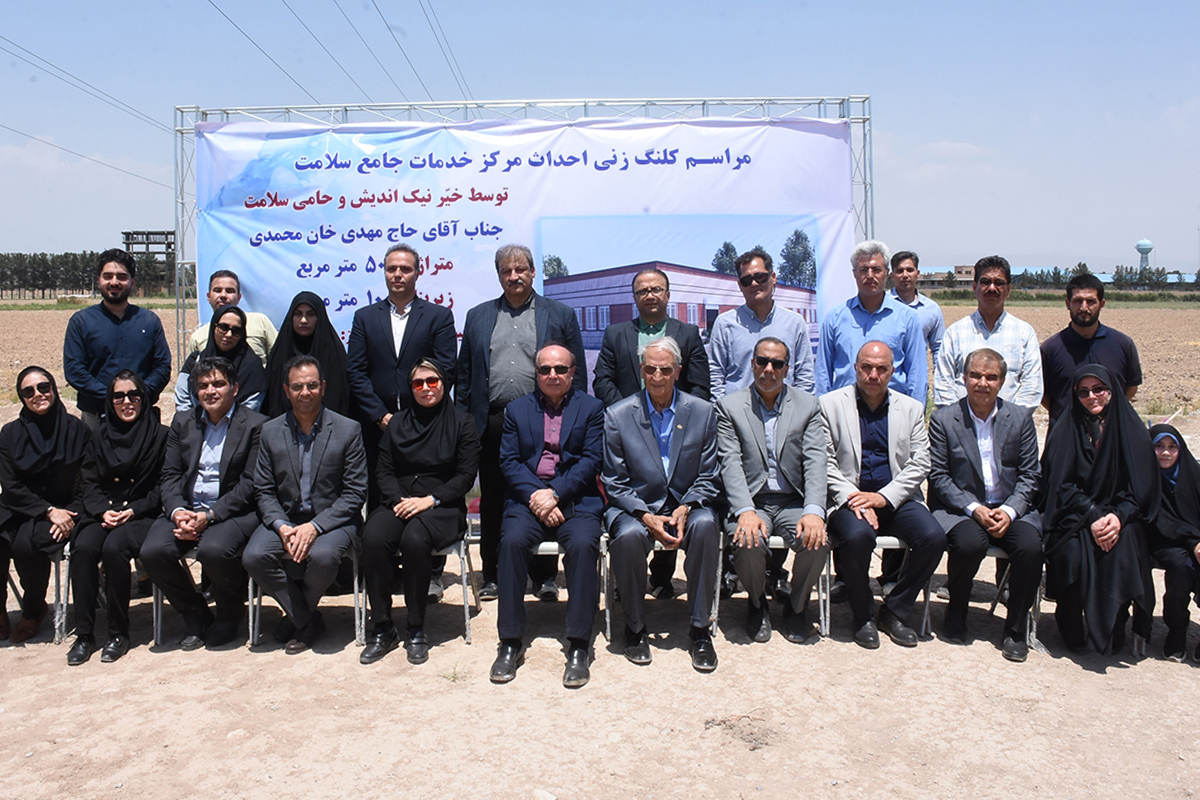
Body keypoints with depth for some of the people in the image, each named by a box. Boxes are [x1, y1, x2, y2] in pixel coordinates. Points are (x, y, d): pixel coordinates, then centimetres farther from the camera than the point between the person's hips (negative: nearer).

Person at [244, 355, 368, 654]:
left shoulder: (348, 430, -5)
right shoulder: (271, 431, 5)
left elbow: (355, 493, -7)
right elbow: (264, 491, 6)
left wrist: (315, 526, -19)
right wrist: (281, 526, -14)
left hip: (333, 519, -3)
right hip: (285, 519, 3)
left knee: (321, 556, -33)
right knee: (253, 557, -24)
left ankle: (297, 613, 2)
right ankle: (308, 621, -3)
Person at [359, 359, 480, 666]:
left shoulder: (461, 422, 6)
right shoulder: (398, 422, 17)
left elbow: (466, 475, -1)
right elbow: (384, 470, 11)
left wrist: (430, 500, -14)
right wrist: (397, 500, -9)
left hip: (443, 506, -3)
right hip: (399, 503, 3)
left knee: (414, 539, -35)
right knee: (373, 538, -28)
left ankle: (416, 630, -19)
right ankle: (382, 630, -17)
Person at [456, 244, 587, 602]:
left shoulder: (560, 315, 7)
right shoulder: (478, 317, 14)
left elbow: (577, 372, 5)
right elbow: (464, 374, 12)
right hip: (492, 423, 2)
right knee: (492, 504, 8)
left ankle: (545, 576, 16)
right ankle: (493, 576, 19)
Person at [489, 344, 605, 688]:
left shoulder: (591, 408, 10)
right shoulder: (517, 409, 16)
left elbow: (592, 460, 0)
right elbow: (508, 461, 6)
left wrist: (554, 493, -13)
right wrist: (534, 496, -11)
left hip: (576, 499, -1)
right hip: (528, 499, 1)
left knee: (583, 543, -31)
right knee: (512, 540, -28)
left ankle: (578, 646, -21)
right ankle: (510, 643, -16)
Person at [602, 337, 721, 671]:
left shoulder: (703, 412, 3)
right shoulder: (617, 416, 0)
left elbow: (708, 478, 3)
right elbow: (615, 483, -1)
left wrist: (685, 509, -16)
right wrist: (646, 517, -17)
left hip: (686, 506, 1)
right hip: (635, 508, -1)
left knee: (706, 525, -32)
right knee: (628, 535, -34)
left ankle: (700, 629, -16)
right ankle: (634, 627, -9)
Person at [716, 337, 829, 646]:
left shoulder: (807, 405, 9)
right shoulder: (729, 406, 5)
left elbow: (815, 461, -2)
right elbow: (731, 463, -6)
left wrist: (814, 511, -20)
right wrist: (746, 511, -23)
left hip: (793, 503, 1)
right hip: (751, 502, -1)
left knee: (817, 543, -28)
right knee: (748, 545, -32)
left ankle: (797, 606, 5)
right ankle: (757, 603, 4)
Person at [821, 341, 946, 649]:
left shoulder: (911, 408, 12)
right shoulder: (830, 404, 5)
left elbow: (920, 463, 4)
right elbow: (825, 461, -2)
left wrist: (883, 497, -11)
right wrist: (851, 498, -16)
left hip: (896, 499, 3)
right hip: (850, 497, -3)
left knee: (934, 537, -24)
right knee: (857, 537, -34)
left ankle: (894, 612, -1)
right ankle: (863, 617, -6)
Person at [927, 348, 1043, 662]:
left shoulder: (1020, 419, 7)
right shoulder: (943, 419, 0)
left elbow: (1029, 475, 5)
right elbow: (939, 476, -3)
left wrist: (1009, 511, -12)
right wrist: (974, 509, -16)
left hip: (1011, 509, 2)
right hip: (960, 508, -2)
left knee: (1030, 547, -27)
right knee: (970, 544, -33)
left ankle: (1016, 629, -6)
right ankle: (957, 611, -1)